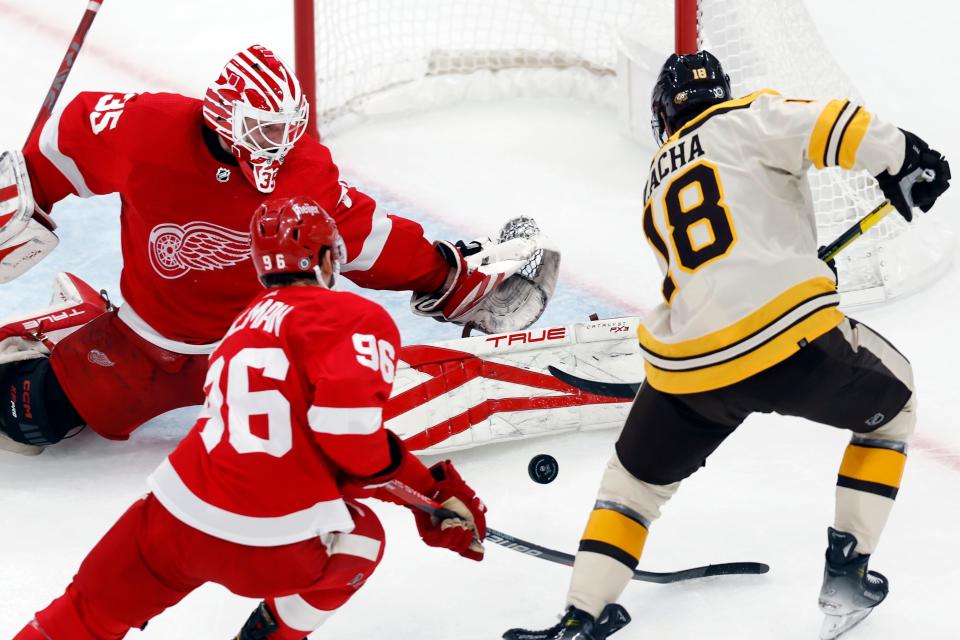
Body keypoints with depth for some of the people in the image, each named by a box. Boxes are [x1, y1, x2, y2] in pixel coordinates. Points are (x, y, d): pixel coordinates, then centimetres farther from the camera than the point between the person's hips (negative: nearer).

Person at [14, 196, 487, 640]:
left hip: (177, 514, 5)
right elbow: (347, 419, -17)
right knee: (360, 540, 27)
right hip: (276, 547, -5)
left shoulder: (249, 321, 25)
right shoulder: (355, 318, 0)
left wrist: (429, 483, 33)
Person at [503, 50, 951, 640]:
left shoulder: (657, 190, 25)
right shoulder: (747, 119, 7)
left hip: (689, 364, 4)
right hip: (788, 331, -4)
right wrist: (900, 159, -1)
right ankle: (848, 574, 20)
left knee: (637, 475, 28)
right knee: (891, 403, 26)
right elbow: (822, 126, -11)